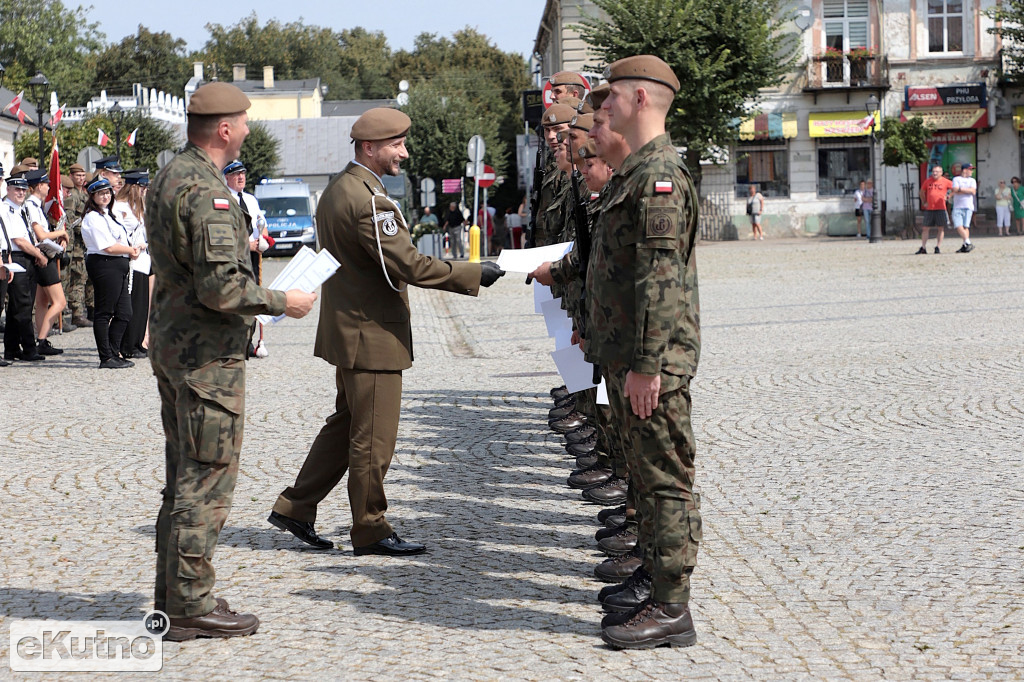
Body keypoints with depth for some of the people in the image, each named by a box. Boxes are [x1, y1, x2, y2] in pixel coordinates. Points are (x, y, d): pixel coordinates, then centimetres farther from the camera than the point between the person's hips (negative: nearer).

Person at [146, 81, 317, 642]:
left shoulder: (166, 179, 12)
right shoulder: (206, 191, -20)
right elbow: (221, 288, -25)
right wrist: (282, 302, -12)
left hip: (169, 340, 10)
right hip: (206, 351, -10)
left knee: (185, 477, 16)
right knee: (206, 480, -4)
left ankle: (173, 596, 22)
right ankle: (190, 606, 0)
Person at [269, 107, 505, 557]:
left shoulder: (338, 189, 13)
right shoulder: (367, 200, -21)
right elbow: (408, 265, -23)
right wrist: (473, 275, -17)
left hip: (350, 330, 11)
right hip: (371, 335, -10)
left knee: (345, 426, 18)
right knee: (373, 437, 0)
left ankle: (295, 507, 21)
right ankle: (370, 531, 9)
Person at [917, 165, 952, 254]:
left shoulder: (945, 181, -1)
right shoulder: (928, 181, 7)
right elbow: (922, 192, 21)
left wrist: (949, 196, 1)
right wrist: (924, 202, 14)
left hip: (941, 209, -2)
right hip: (929, 209, 2)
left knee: (940, 228, 0)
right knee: (925, 228, 2)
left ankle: (938, 247, 7)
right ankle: (923, 248, 7)